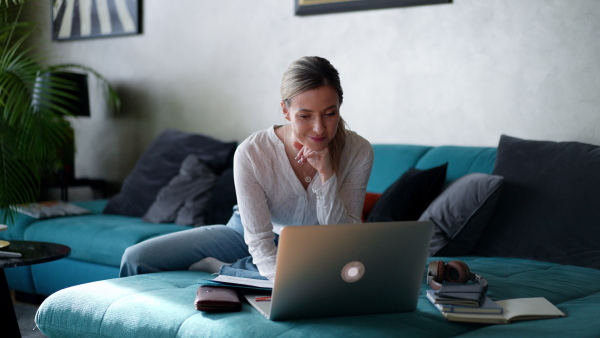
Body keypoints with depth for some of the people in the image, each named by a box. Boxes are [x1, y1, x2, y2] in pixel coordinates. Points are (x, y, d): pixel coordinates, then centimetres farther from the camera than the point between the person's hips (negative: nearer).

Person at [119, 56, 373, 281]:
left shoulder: (358, 152, -22)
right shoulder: (251, 153, -26)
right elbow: (259, 242, -24)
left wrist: (327, 176, -34)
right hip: (246, 234, 0)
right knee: (137, 258, -13)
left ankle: (219, 267, -17)